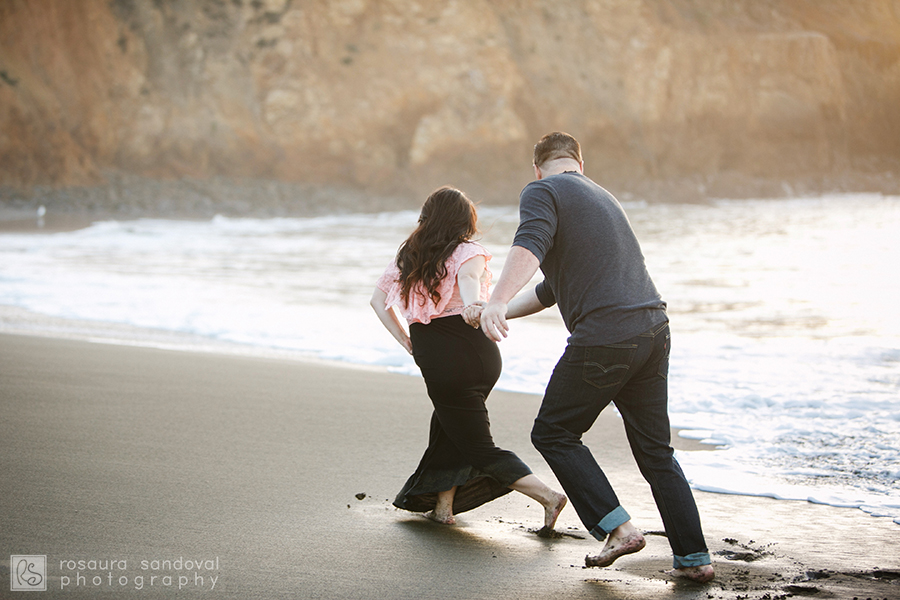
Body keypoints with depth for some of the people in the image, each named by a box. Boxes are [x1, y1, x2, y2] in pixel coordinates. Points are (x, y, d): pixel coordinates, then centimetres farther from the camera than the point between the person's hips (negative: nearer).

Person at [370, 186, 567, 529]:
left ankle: (547, 496, -11)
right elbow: (467, 277, -24)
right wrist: (473, 306, -45)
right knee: (447, 423, 25)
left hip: (439, 361, -1)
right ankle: (443, 505, 24)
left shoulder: (407, 257, 12)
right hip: (480, 353, 1)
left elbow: (378, 299, 20)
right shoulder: (468, 252, 0)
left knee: (479, 449, 2)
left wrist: (406, 341, 17)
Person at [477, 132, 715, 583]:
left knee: (553, 434, 9)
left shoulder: (541, 192, 2)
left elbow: (529, 246, -22)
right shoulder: (600, 195, 28)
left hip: (605, 338, -8)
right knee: (655, 449, 16)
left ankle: (618, 528, 1)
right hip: (653, 327, 8)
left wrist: (497, 302, -36)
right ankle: (694, 558, 17)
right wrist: (504, 312, 38)